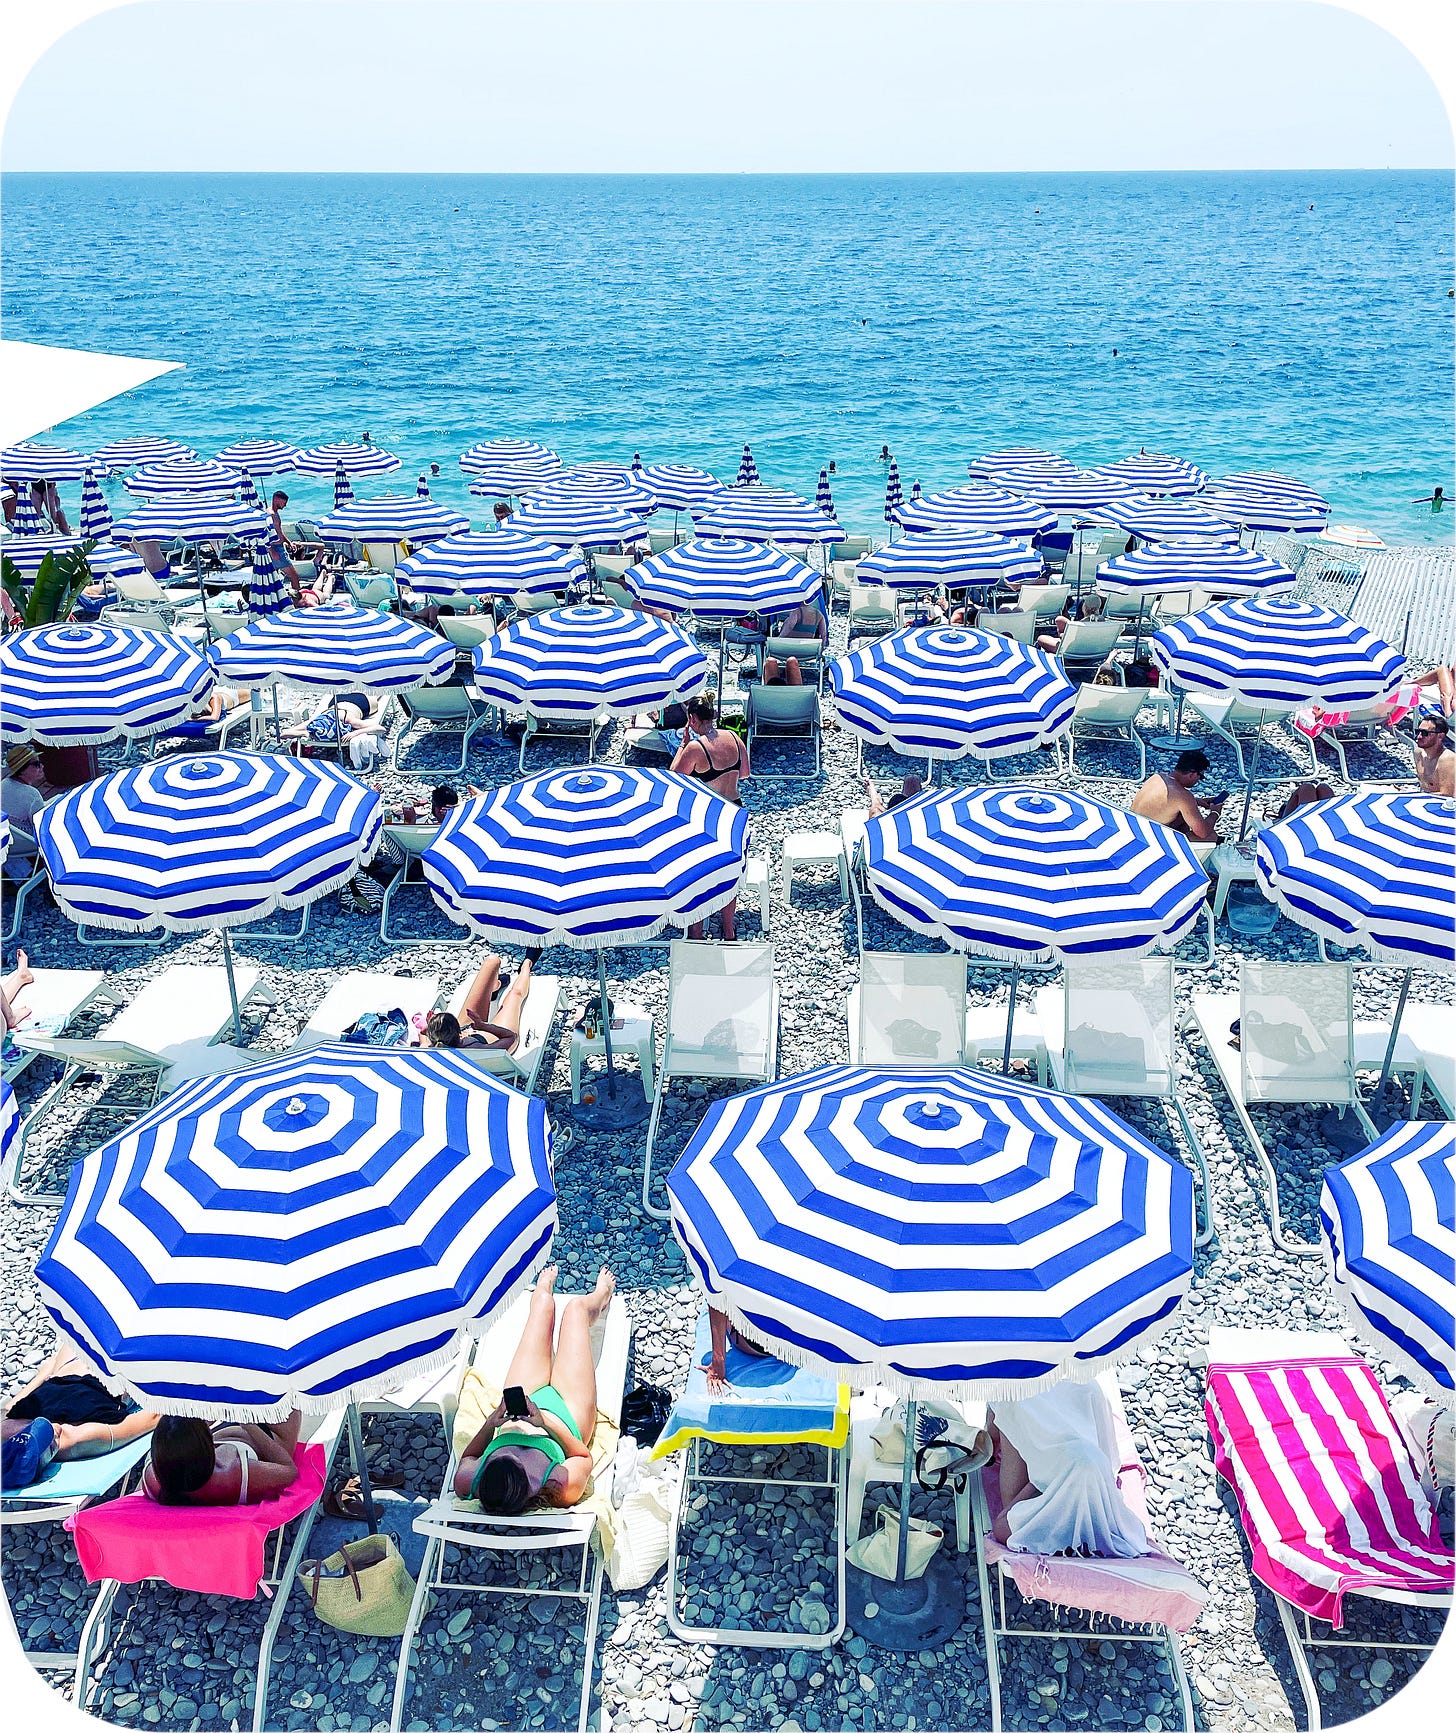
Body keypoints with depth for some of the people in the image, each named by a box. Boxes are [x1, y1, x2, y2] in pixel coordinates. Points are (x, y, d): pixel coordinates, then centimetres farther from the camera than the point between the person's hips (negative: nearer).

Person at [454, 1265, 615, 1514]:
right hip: (565, 1414, -2)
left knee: (543, 1302, 18)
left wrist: (489, 1424, -30)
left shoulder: (466, 1482, -41)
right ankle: (600, 1295, 58)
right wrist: (547, 1423, -36)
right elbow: (584, 1456, -25)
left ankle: (544, 1287, 63)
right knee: (576, 1307, 15)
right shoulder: (562, 1487, -47)